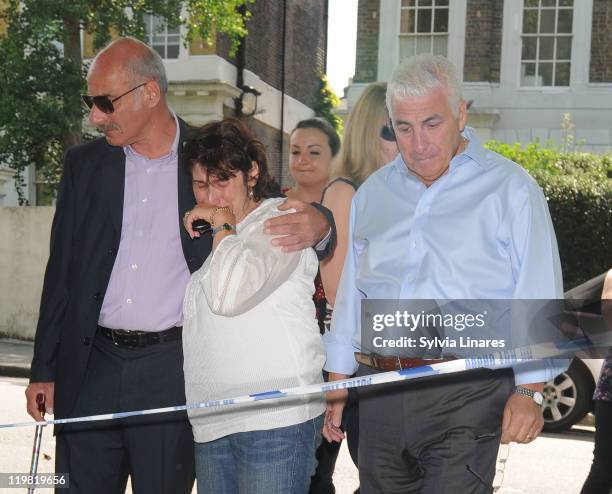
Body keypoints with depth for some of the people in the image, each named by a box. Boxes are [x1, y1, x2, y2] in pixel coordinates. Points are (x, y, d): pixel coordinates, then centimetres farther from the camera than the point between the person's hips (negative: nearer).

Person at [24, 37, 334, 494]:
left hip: (173, 369, -2)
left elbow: (279, 228, 4)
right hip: (91, 366, 3)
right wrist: (44, 369, 8)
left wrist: (317, 224, -21)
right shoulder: (84, 164, 7)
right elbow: (62, 272, 10)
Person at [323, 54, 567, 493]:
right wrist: (337, 384, 17)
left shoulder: (509, 189, 1)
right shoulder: (372, 193, 15)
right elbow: (350, 295, 20)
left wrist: (529, 391, -12)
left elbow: (537, 298, -4)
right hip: (380, 396, 5)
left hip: (467, 395, -5)